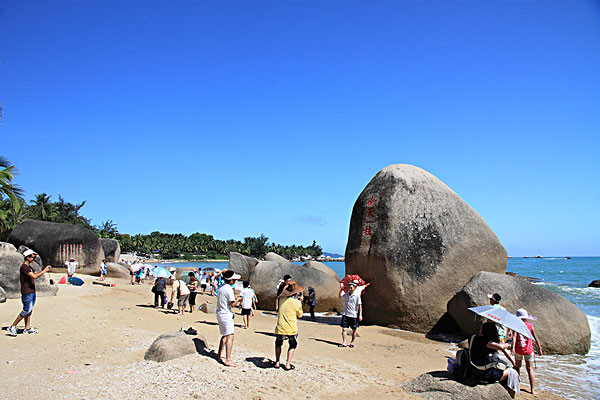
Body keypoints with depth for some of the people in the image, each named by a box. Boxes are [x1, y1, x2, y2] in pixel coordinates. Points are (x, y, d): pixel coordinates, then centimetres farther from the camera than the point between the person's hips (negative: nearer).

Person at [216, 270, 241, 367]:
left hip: (219, 313, 10)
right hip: (226, 314, -10)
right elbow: (232, 304, -17)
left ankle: (220, 354, 35)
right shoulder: (229, 289, -18)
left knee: (224, 335, 23)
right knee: (230, 336, -12)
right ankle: (228, 360, -18)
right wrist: (237, 299, 1)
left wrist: (233, 298, 14)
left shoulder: (221, 287, 10)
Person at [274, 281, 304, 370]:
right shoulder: (297, 302, -9)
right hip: (292, 329, -2)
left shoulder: (282, 299, -2)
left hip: (280, 328, 2)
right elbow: (300, 315, 6)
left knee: (278, 344, 26)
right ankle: (288, 364, 15)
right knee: (292, 346, 21)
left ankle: (277, 362, 25)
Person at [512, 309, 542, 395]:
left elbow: (514, 336, -18)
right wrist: (539, 348, 15)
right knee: (530, 369, 7)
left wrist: (513, 347, -25)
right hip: (528, 350, 0)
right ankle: (533, 389, 5)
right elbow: (535, 338, 3)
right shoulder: (530, 325, -2)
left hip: (518, 350, 0)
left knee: (517, 366, 16)